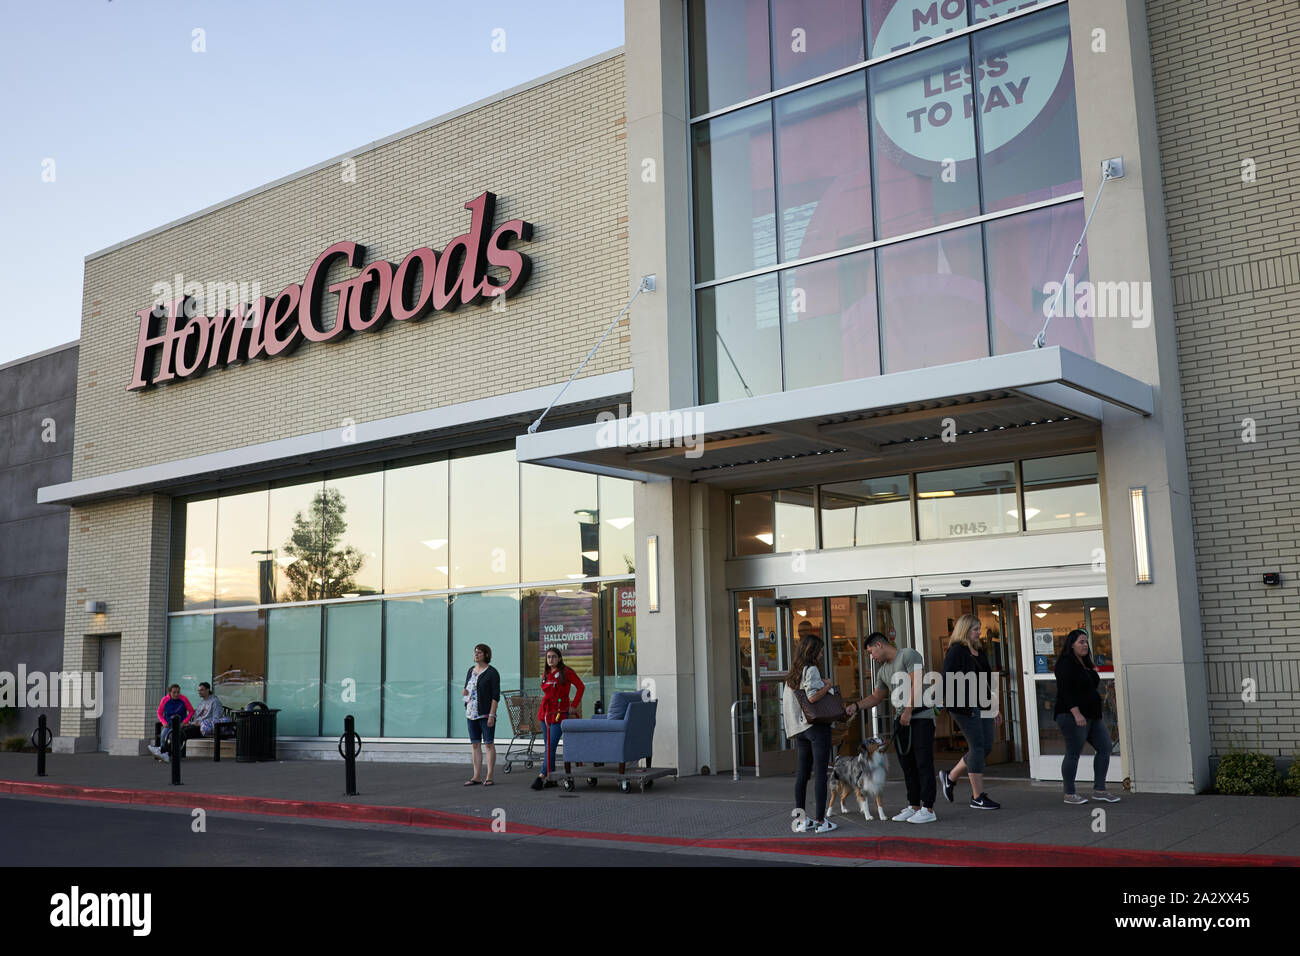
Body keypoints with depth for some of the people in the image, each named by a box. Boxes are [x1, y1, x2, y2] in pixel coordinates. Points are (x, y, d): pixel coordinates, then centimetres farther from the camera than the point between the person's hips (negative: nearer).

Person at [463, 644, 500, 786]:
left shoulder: (492, 672, -7)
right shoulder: (471, 671, 13)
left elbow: (496, 695, -11)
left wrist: (492, 715, -17)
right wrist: (465, 693, -1)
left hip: (486, 714, -7)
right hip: (471, 713, 7)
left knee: (489, 744, -2)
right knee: (475, 744, 7)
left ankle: (489, 777, 2)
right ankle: (477, 776, 11)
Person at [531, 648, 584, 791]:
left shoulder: (566, 672, -5)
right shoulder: (545, 675, 14)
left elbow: (581, 687, -3)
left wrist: (574, 706, -3)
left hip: (559, 713, -7)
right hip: (545, 713, 7)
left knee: (551, 746, -12)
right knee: (548, 746, 7)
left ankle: (542, 776, -15)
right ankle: (551, 778, 12)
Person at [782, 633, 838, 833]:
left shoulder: (792, 673, 14)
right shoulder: (811, 670, -10)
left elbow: (786, 703, 15)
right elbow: (812, 697, -23)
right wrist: (827, 687, -6)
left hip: (799, 729, 8)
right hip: (816, 726, -8)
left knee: (803, 773, 10)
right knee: (820, 773, -4)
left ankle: (801, 819, 12)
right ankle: (820, 821, -2)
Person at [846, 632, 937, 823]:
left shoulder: (908, 655, -7)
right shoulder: (883, 670, 17)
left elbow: (917, 684, -16)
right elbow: (875, 697, 23)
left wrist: (908, 710, -20)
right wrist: (856, 706, 6)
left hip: (920, 716, -8)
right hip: (901, 719, 8)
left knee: (923, 762, -7)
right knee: (907, 764, 8)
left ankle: (928, 809, -6)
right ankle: (914, 806, 14)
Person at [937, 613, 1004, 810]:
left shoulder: (979, 651, 18)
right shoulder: (956, 651, -9)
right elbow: (949, 680, -15)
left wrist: (994, 707, 21)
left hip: (981, 706, 9)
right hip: (965, 707, -9)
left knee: (986, 747, 7)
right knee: (977, 746, -7)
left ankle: (950, 777, 22)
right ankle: (978, 797, 1)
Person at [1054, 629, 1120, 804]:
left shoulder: (1085, 663, 17)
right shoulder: (1065, 664, -13)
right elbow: (1065, 691, -20)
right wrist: (1076, 714, -26)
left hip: (1092, 715, 10)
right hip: (1073, 716, -10)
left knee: (1105, 747, 5)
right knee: (1073, 754, -4)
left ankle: (1099, 790, 11)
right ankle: (1069, 794, 5)